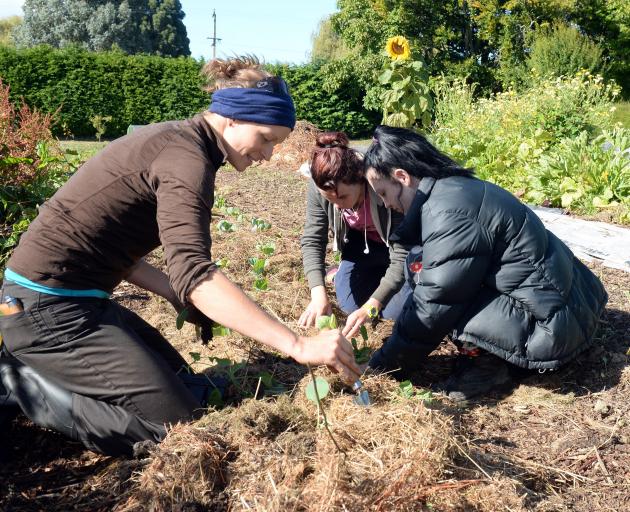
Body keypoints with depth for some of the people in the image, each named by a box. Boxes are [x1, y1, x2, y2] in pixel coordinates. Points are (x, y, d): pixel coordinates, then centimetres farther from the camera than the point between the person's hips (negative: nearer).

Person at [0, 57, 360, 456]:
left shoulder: (174, 140, 10)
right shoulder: (186, 157, -20)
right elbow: (195, 273, -34)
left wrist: (182, 297, 2)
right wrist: (299, 346, -36)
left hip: (72, 298, 10)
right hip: (49, 307, -10)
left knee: (180, 382, 18)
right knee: (178, 424, -8)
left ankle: (34, 368, 17)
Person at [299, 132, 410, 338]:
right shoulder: (319, 186, -28)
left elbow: (402, 257, -37)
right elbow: (312, 241, -22)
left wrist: (370, 307, -45)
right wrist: (318, 293, -38)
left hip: (397, 242, -4)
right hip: (362, 240, 4)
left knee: (395, 308, -14)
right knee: (350, 302, -4)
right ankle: (379, 274, 23)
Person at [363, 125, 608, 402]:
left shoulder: (449, 213, -24)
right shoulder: (453, 189, 4)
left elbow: (433, 308, -20)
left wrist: (388, 361, -7)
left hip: (550, 326, -10)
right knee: (422, 262, 4)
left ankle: (491, 362, -4)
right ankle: (488, 351, 6)